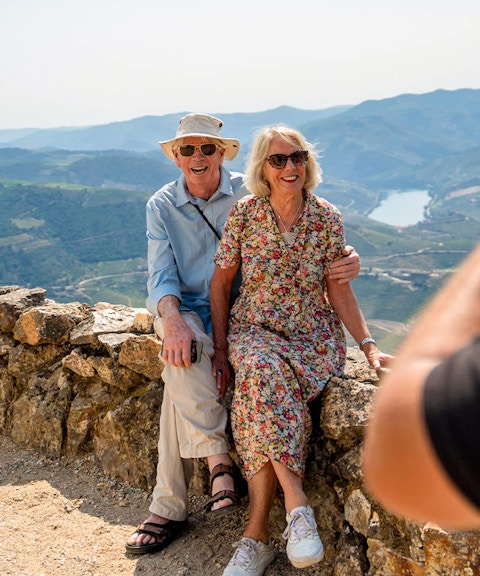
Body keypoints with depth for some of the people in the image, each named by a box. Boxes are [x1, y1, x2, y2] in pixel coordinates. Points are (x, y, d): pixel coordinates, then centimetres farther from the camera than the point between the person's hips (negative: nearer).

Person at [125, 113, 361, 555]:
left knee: (181, 379, -27)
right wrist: (172, 318, -28)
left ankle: (169, 507, -17)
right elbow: (161, 275, -5)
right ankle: (219, 458, -24)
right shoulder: (161, 207, 5)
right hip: (184, 311, 2)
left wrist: (345, 258, -28)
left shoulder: (249, 195, 0)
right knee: (184, 354, -34)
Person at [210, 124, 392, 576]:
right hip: (253, 330, 1)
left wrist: (368, 346, -6)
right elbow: (221, 283, 4)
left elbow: (338, 289, 3)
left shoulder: (326, 218, -2)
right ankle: (297, 504, -30)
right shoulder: (244, 213, -3)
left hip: (314, 336, 0)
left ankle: (257, 534, -22)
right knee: (264, 372, -36)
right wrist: (220, 348, -1)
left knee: (263, 390, -31)